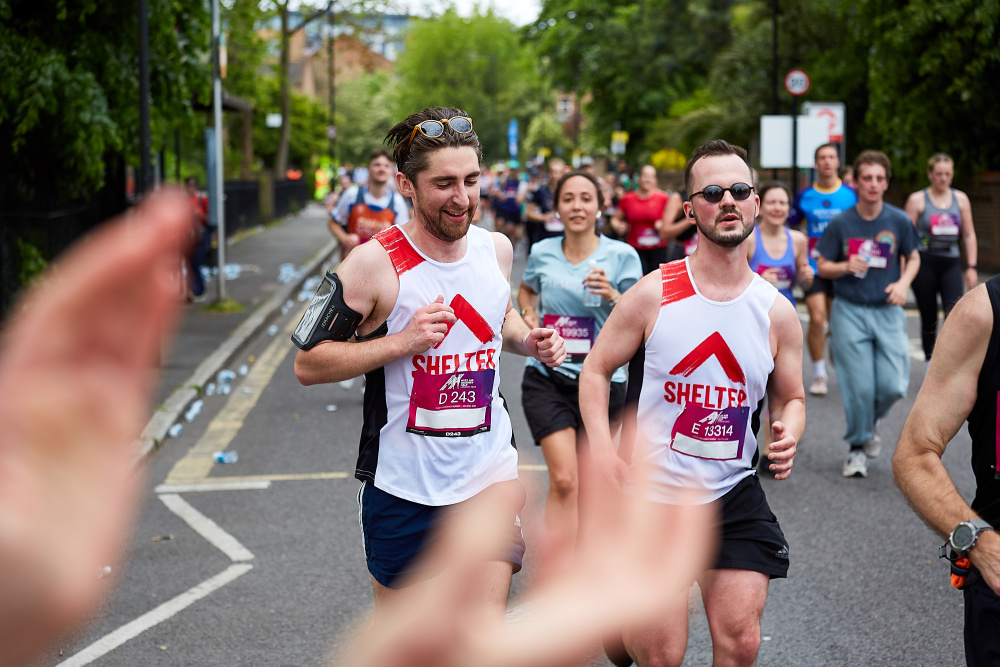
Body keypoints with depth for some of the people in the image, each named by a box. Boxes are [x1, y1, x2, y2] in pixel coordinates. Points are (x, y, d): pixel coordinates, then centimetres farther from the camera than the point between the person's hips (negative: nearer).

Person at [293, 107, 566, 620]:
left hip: (489, 466, 3)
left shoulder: (496, 249, 2)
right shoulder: (375, 264, -15)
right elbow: (307, 364, -14)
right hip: (403, 479, -3)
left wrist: (527, 340, 2)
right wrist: (402, 341, -23)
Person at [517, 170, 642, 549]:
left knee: (583, 482, 12)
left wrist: (612, 296, -20)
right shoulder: (542, 252, 3)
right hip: (546, 378, 0)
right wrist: (529, 315, 6)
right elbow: (526, 289, 26)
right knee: (564, 479, -16)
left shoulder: (621, 256, -3)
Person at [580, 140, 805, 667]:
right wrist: (601, 447, -15)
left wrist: (787, 435, -9)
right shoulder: (653, 294, -7)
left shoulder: (776, 312, 0)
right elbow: (596, 370, 1)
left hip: (734, 495, 3)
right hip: (652, 490, -3)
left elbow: (791, 398, 14)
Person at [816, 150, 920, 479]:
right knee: (859, 387, -3)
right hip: (849, 312, -1)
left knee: (893, 385, -7)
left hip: (888, 311, 1)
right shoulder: (841, 223, -4)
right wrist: (847, 267, -17)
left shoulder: (899, 221, -1)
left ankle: (872, 421, 27)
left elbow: (913, 257, 13)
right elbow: (823, 267, 3)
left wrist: (903, 283, -5)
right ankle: (858, 447, 17)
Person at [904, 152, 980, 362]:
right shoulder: (917, 199, 1)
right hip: (925, 263, -2)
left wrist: (972, 267, 5)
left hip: (951, 263, 2)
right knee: (929, 318, 6)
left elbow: (969, 235, 12)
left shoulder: (961, 199, 9)